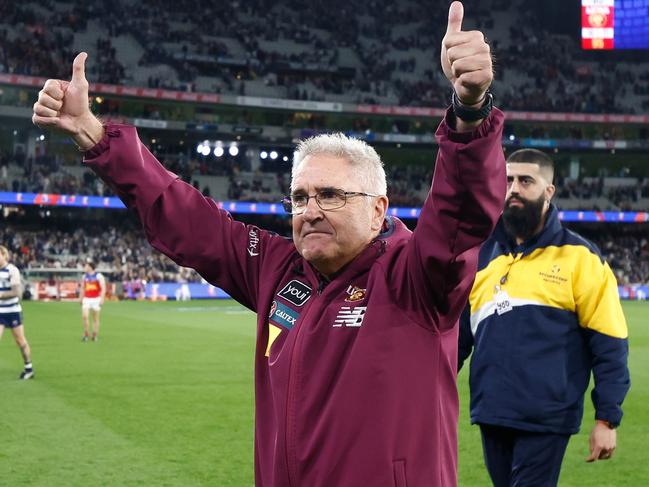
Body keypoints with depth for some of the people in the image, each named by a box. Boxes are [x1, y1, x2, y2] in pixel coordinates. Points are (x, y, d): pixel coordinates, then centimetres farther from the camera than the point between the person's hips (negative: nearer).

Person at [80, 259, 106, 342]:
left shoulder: (99, 276, -6)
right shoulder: (84, 277, 9)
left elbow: (103, 288, -9)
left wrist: (102, 299, -16)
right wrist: (81, 299, 17)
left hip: (96, 299, -3)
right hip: (86, 299, 3)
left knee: (95, 318, 3)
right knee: (84, 316, -12)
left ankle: (95, 335, 11)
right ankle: (86, 334, -2)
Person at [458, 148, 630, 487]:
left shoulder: (579, 258, -3)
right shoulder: (482, 255, 10)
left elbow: (609, 344, -4)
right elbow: (457, 335, 15)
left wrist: (607, 418, -7)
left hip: (546, 421, -4)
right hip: (491, 417, 5)